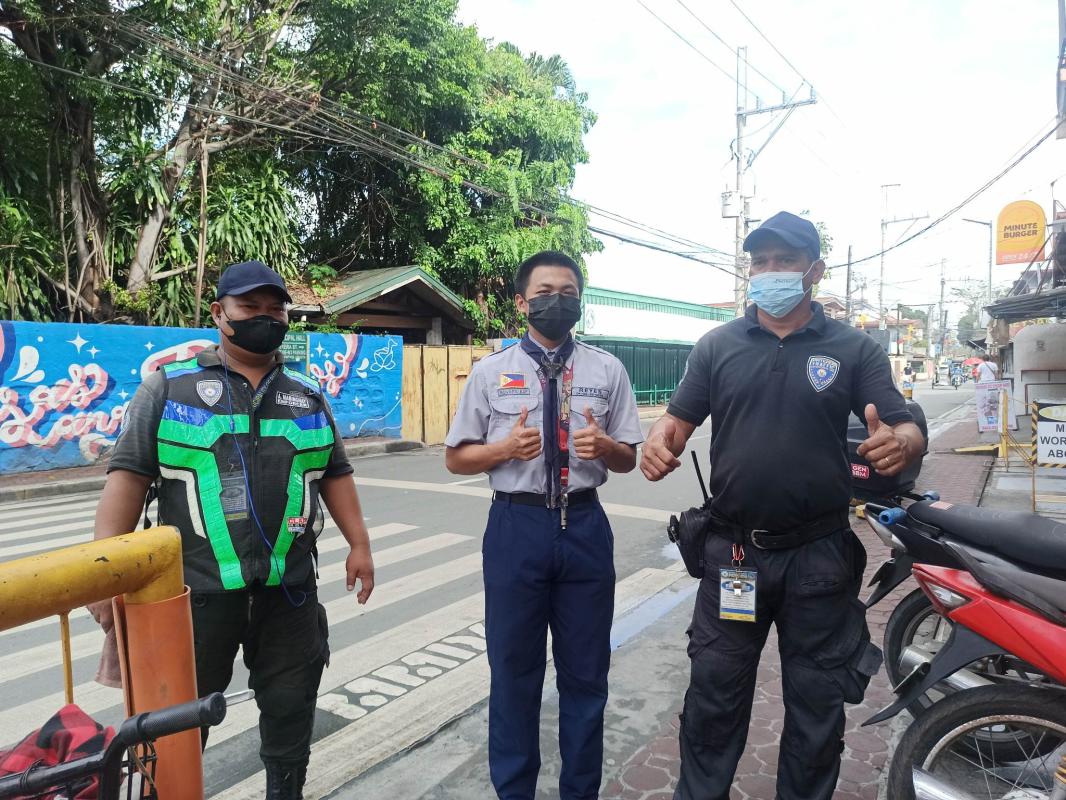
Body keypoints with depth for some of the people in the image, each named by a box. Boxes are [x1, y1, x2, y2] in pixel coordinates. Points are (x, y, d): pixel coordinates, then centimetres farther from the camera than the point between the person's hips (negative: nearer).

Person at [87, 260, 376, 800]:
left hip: (289, 588, 3)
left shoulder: (308, 397, 10)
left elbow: (335, 474, 13)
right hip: (197, 588, -2)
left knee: (291, 706, 14)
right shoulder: (169, 387, -1)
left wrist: (358, 544, 7)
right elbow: (130, 473, -5)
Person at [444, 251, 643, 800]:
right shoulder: (490, 371, 2)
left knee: (585, 672, 14)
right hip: (516, 527, -1)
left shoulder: (607, 370, 5)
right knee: (513, 669, 13)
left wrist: (603, 446, -15)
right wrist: (506, 448, -16)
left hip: (584, 527, 1)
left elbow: (628, 459, 7)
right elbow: (455, 458, 3)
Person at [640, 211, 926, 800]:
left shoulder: (853, 349, 1)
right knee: (713, 696, 14)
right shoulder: (717, 346, 5)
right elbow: (680, 417, 4)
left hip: (820, 556, 0)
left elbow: (908, 429, -3)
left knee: (816, 703, 16)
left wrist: (900, 444, -27)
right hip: (732, 552, 1)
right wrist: (661, 440, -20)